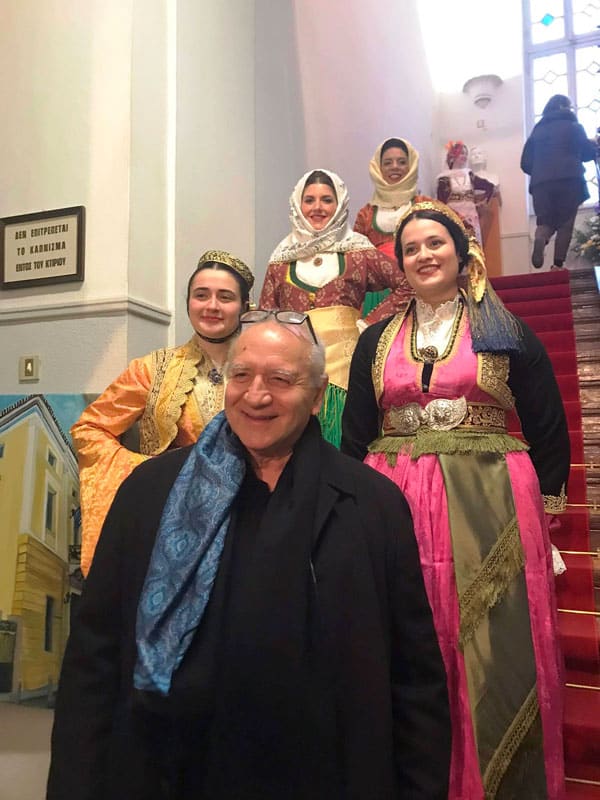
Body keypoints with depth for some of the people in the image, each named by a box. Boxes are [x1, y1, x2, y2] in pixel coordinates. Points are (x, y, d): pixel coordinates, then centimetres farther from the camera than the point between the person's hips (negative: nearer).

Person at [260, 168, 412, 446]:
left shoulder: (358, 251, 6)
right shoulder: (282, 259, 12)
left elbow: (407, 286, 5)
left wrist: (368, 323, -1)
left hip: (344, 363, -1)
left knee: (343, 445, 0)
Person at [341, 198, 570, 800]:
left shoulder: (507, 334, 4)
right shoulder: (376, 341, 10)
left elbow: (548, 429, 6)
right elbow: (355, 433, 11)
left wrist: (546, 499, 2)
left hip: (490, 506, -1)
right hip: (396, 503, 2)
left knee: (492, 650, 4)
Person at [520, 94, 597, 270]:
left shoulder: (537, 130, 17)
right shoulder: (573, 126, 9)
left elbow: (525, 163, 14)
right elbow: (588, 153, 10)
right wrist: (593, 144, 32)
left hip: (541, 183, 3)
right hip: (568, 180, -2)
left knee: (545, 221, 9)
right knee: (565, 223, 1)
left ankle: (540, 238, -26)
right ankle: (558, 265, -9)